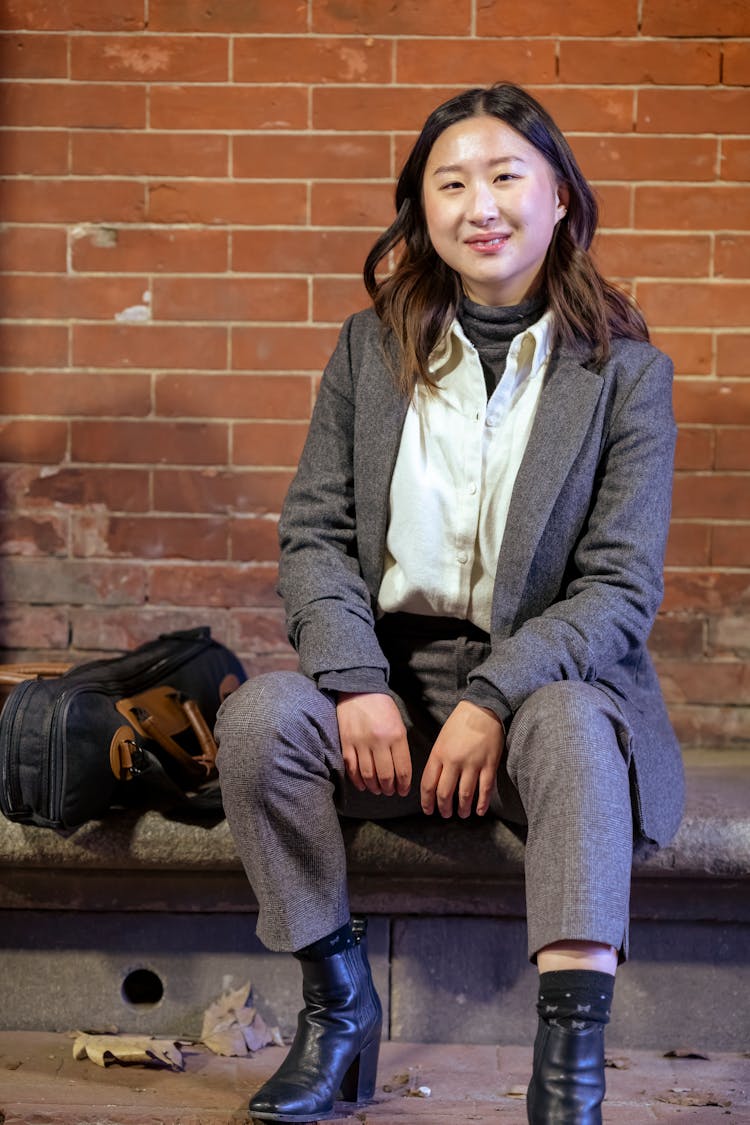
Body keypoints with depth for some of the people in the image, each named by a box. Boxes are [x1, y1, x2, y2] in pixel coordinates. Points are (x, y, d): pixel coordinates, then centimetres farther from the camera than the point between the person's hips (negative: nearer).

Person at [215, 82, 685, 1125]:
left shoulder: (625, 371, 0)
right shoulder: (370, 346, 8)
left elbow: (621, 587, -6)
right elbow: (314, 533, 3)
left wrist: (492, 697, -21)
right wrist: (360, 684, -15)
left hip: (546, 679, -2)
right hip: (389, 662, 3)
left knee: (570, 726, -36)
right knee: (256, 715, -25)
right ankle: (337, 999, -7)